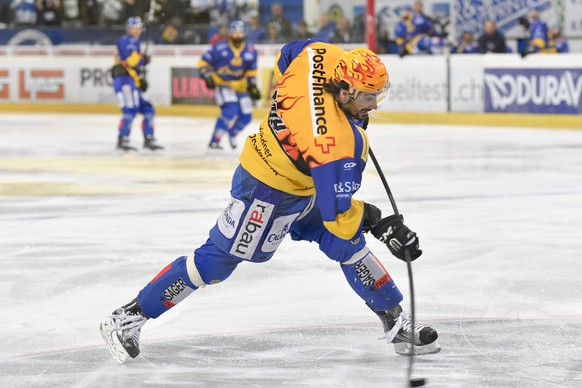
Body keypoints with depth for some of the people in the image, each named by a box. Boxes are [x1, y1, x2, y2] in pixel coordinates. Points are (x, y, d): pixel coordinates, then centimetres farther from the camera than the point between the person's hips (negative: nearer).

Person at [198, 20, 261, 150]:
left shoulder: (250, 51, 1)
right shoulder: (220, 48, -14)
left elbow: (251, 71, 15)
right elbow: (203, 62, -5)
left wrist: (253, 85, 5)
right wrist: (207, 76, -17)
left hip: (240, 87, 6)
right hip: (223, 85, -6)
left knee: (245, 116, 3)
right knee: (230, 111, -26)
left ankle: (232, 133, 37)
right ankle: (214, 141, -19)